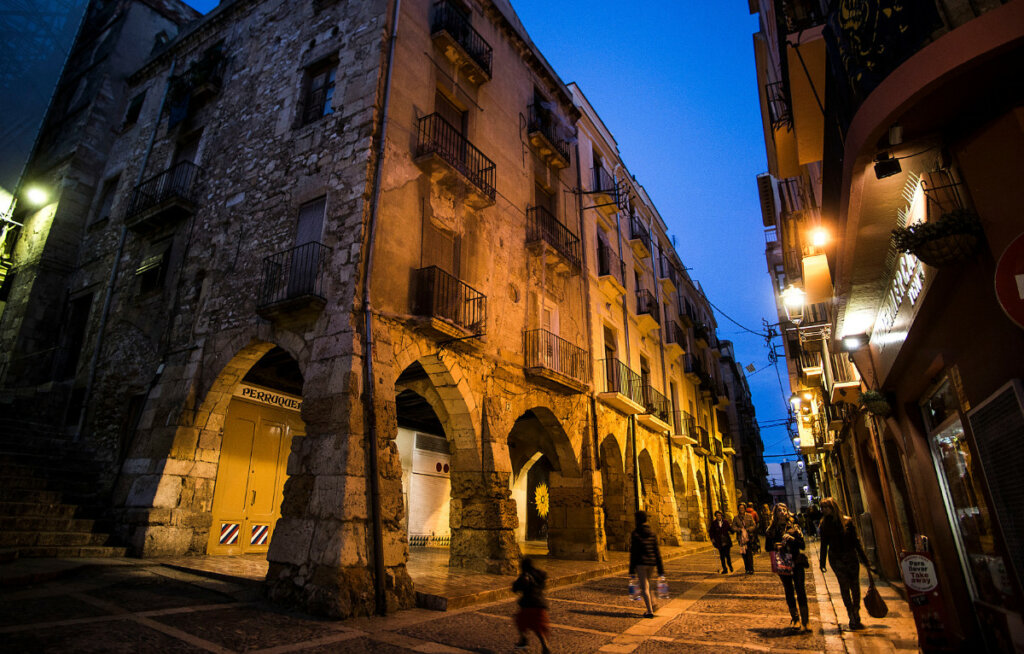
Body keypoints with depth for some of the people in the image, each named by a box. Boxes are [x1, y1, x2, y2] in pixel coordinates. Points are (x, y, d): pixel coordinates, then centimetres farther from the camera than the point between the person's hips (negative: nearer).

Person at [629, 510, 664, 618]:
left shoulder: (634, 534, -9)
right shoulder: (652, 533, 3)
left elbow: (633, 552, -9)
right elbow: (657, 551, 2)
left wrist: (632, 570, -5)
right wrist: (660, 569, 6)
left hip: (641, 563, -5)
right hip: (652, 562, 5)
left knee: (644, 588, 4)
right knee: (646, 583, 26)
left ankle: (650, 611, 0)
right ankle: (652, 603, 14)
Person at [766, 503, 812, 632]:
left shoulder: (794, 527, 2)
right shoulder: (771, 530, 4)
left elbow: (803, 545, -3)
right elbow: (767, 547, 6)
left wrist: (792, 539, -20)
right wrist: (775, 546, -14)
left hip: (796, 563, -1)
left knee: (800, 590, -7)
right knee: (789, 591, 9)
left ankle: (805, 621, -2)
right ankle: (795, 619, 21)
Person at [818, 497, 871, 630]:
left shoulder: (847, 521, -2)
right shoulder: (824, 524, 1)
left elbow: (856, 541, 2)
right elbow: (824, 544, 7)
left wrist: (864, 560, 1)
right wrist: (822, 561, 8)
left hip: (851, 557, 0)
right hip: (835, 558, 0)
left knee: (855, 587, 3)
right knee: (844, 586, -4)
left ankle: (856, 617, 15)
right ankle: (853, 618, 2)